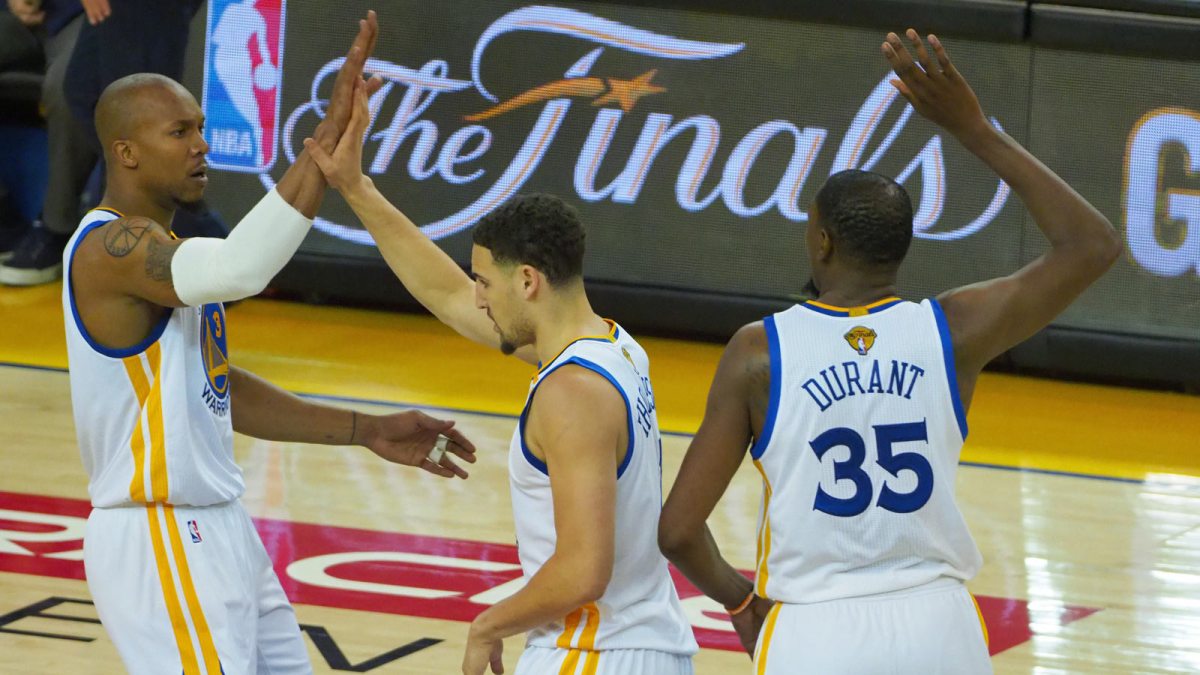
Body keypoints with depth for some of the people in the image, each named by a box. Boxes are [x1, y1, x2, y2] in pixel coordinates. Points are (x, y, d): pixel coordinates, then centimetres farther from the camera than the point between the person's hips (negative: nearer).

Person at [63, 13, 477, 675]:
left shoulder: (156, 246, 14)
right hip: (159, 543, -10)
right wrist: (331, 136, -36)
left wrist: (368, 431, 14)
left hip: (218, 529, 10)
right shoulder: (111, 247, -19)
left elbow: (226, 393, 20)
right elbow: (239, 270, -37)